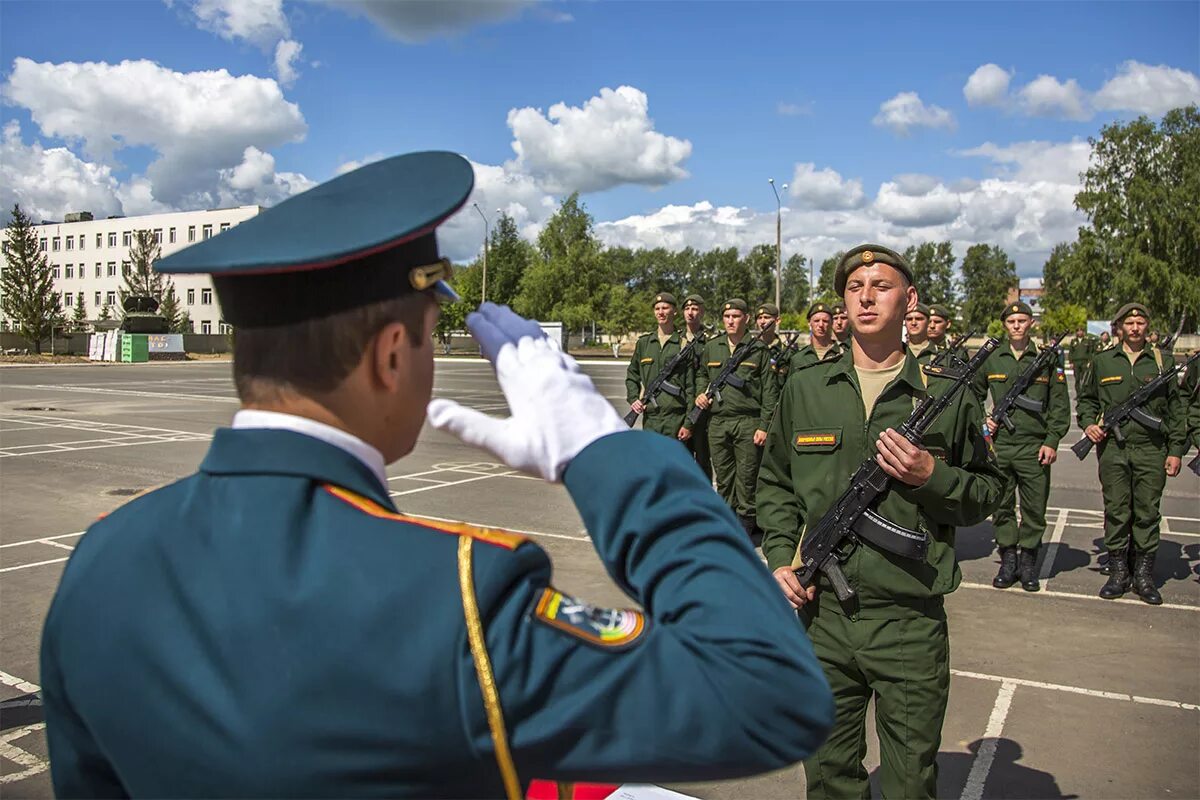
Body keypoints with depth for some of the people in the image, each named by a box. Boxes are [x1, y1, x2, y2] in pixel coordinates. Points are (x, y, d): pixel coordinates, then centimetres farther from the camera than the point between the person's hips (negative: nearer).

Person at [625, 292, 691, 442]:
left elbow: (691, 387, -3)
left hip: (676, 417, -3)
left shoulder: (685, 345, -1)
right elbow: (631, 375, 21)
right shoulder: (643, 342, 10)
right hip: (649, 418, 3)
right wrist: (633, 399, 4)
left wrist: (688, 424, -7)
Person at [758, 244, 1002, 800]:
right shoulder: (804, 388, 5)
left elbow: (987, 494, 5)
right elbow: (774, 482, 13)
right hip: (821, 613, 2)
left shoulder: (946, 395, -1)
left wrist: (931, 477, -14)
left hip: (910, 621, -2)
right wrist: (780, 556, 1)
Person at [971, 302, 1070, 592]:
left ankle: (1028, 561, 17)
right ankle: (1008, 560, 18)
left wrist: (1052, 441, -3)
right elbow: (973, 395, 18)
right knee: (1002, 506, 7)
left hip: (1034, 446, -1)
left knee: (1034, 508, 4)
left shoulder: (1047, 359, 3)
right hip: (999, 445, 1)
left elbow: (1059, 405, 4)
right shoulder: (991, 359, 6)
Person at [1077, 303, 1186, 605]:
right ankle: (1118, 573, 14)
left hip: (1152, 450, 0)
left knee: (1148, 514, 4)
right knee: (1116, 512, 3)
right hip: (1113, 448, 0)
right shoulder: (1102, 361, 7)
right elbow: (1086, 399, 16)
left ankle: (1144, 576, 14)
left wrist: (1176, 449, 4)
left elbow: (1175, 409, 9)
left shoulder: (1161, 361, 7)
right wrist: (1088, 423, -3)